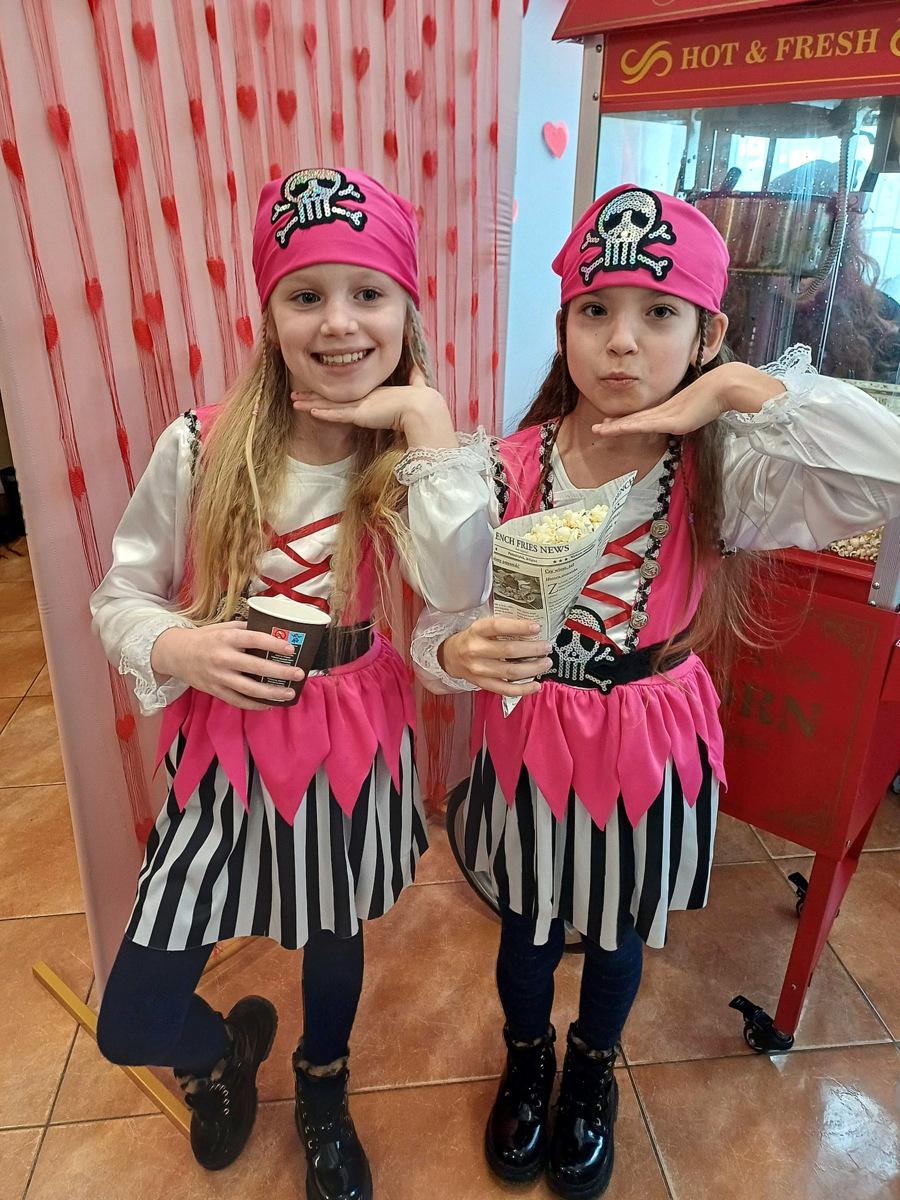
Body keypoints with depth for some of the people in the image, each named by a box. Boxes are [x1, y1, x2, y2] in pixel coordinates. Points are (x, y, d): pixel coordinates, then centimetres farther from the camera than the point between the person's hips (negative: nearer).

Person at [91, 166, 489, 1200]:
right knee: (133, 1025, 7)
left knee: (336, 941, 25)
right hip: (226, 746, 0)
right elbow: (120, 594, -1)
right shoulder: (201, 447, -12)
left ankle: (322, 1093, 63)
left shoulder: (414, 456, -10)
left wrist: (428, 426, -28)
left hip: (354, 746, 1)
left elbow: (463, 601, -27)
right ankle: (227, 1049, 48)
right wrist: (177, 647, -22)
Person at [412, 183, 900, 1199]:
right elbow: (438, 630, -15)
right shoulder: (505, 472, -15)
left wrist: (747, 390, -31)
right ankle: (527, 1059, 60)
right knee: (527, 929, 24)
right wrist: (461, 653, -37)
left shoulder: (725, 475, -16)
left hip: (651, 751, 1)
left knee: (618, 938, 25)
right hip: (528, 742, 0)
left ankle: (592, 1075, 60)